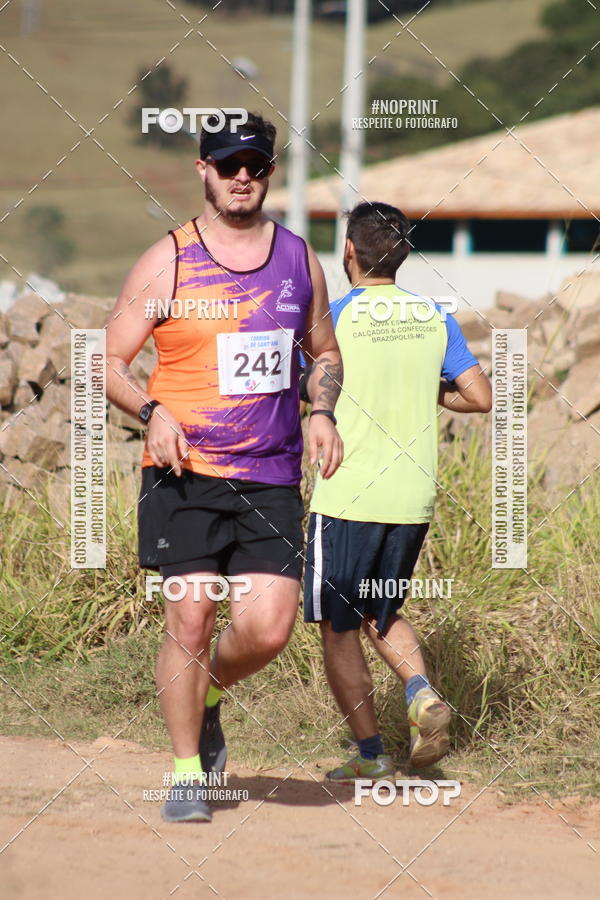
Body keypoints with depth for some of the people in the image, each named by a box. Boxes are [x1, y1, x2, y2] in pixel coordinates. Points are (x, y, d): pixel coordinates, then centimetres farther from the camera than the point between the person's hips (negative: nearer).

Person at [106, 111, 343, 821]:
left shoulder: (299, 260, 10)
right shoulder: (167, 263, 0)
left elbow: (325, 352, 24)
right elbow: (109, 362, 3)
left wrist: (322, 412, 5)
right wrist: (152, 412, -16)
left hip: (271, 478, 3)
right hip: (185, 474, -3)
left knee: (268, 629, -7)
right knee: (189, 621, -6)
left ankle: (207, 698, 25)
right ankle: (187, 776, 8)